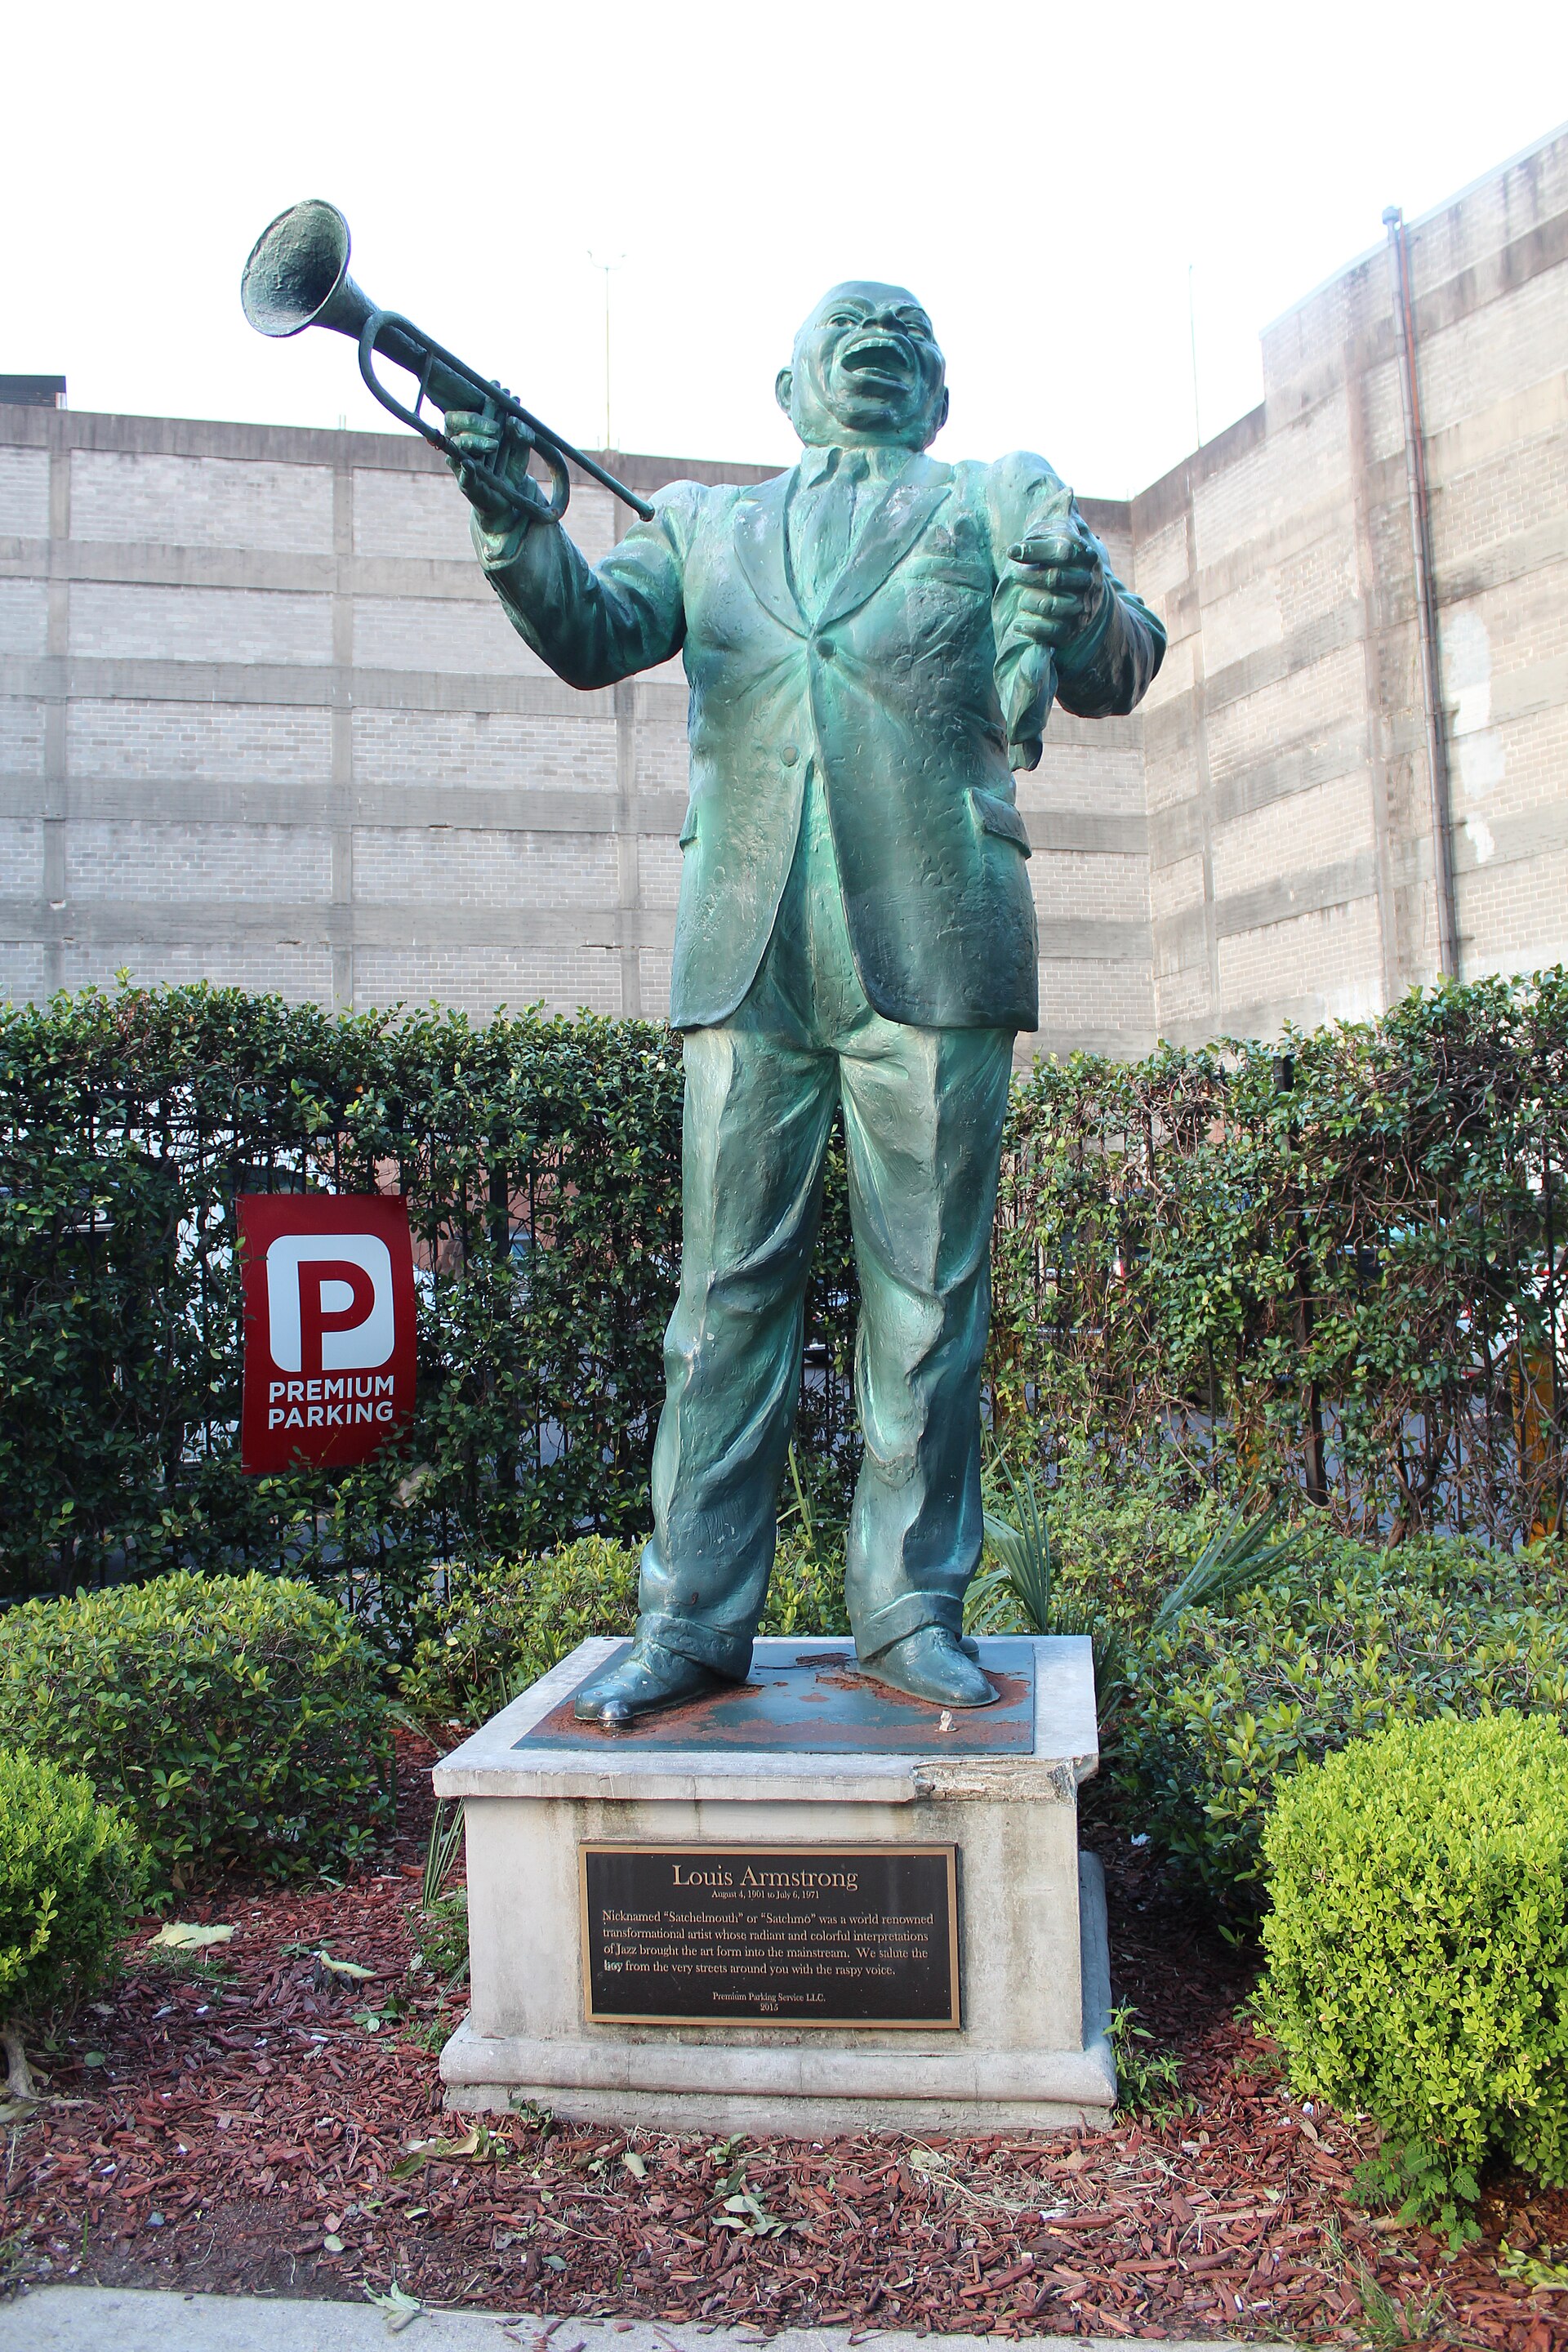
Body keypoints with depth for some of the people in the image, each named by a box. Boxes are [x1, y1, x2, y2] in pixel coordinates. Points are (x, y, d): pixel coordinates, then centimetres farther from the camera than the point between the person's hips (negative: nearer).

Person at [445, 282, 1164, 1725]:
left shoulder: (1003, 502, 19)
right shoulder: (705, 525, 23)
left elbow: (1117, 676, 6)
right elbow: (588, 635, 8)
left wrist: (1083, 610, -17)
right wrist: (516, 519, -12)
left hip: (934, 943, -1)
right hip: (751, 948, 1)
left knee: (929, 1288, 2)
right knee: (731, 1279, 1)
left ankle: (913, 1610, 13)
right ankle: (694, 1620, 9)